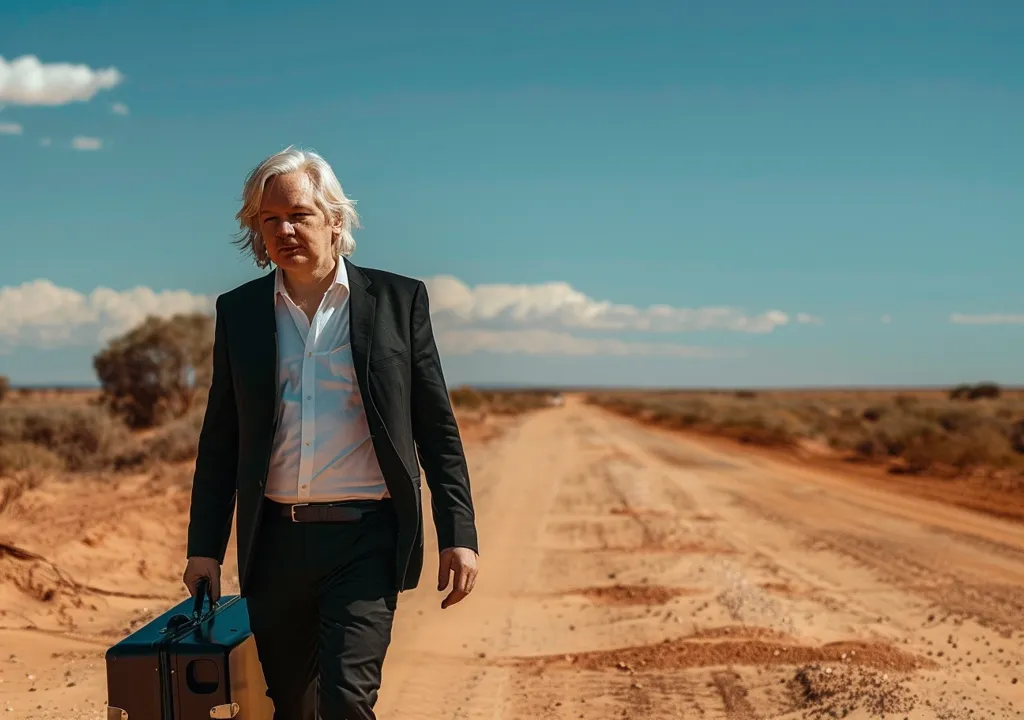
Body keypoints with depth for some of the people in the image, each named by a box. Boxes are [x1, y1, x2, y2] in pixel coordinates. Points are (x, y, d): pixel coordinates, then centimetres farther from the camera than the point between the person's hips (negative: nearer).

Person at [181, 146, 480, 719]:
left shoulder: (398, 300, 0)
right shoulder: (238, 311, 7)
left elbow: (437, 429, 1)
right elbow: (220, 440, 11)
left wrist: (459, 534, -5)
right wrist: (205, 547, 7)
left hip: (365, 539, -3)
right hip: (275, 541, 3)